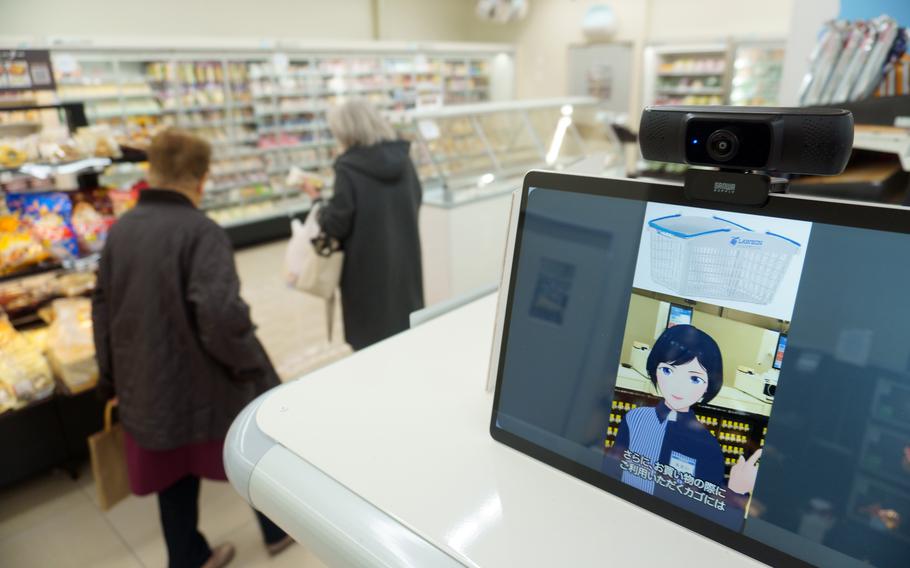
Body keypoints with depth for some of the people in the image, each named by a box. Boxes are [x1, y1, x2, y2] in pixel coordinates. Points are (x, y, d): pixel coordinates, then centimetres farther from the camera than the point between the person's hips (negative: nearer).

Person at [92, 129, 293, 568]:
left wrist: (112, 379, 19)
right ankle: (277, 531, 42)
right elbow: (220, 314, -31)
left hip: (146, 386, 5)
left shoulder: (119, 231, 0)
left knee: (174, 477, 22)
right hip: (205, 384, -5)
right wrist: (251, 362, -14)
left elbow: (103, 310, 7)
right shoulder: (201, 232, -21)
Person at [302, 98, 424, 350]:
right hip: (405, 261, 6)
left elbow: (336, 224, -15)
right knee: (408, 328, 19)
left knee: (371, 339, 10)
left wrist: (317, 199, 0)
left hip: (369, 266, -5)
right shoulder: (403, 159, 0)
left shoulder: (348, 168, -17)